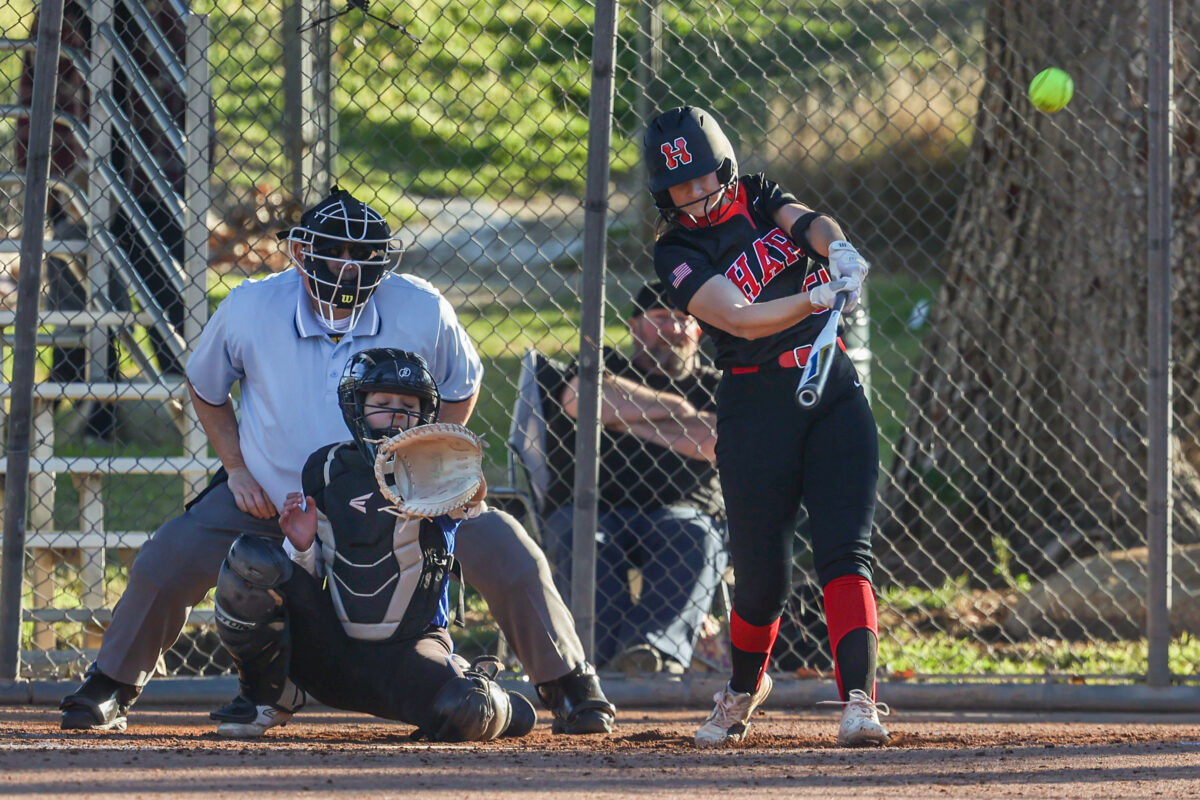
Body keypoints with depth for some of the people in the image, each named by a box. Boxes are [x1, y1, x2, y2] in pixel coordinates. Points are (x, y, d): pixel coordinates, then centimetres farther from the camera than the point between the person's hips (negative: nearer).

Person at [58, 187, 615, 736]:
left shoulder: (422, 311, -19)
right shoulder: (250, 309, -18)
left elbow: (461, 387, 2)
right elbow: (205, 387, 3)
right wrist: (236, 468, -5)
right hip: (272, 494, 0)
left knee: (510, 558, -15)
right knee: (163, 569, -12)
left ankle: (569, 686, 7)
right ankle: (110, 690, 14)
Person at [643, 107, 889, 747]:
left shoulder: (758, 198, 9)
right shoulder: (677, 254, -5)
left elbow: (810, 222, -11)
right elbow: (740, 320, -20)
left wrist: (836, 246, -35)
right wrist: (818, 297, -35)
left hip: (833, 389, 2)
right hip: (756, 403, -2)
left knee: (844, 550, -12)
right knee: (762, 573, 1)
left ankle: (859, 698, -22)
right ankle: (744, 689, 29)